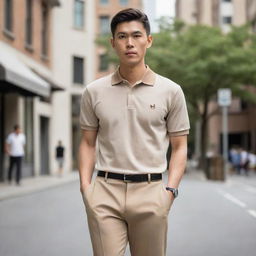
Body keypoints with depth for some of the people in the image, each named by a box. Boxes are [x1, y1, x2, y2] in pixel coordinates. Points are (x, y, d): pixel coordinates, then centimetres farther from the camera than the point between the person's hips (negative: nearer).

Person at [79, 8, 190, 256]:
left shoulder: (170, 91, 2)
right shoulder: (94, 91, 6)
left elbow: (179, 146, 5)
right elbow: (88, 143, 11)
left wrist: (170, 189, -6)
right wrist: (85, 186, -1)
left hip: (150, 191, 0)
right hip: (105, 191, 1)